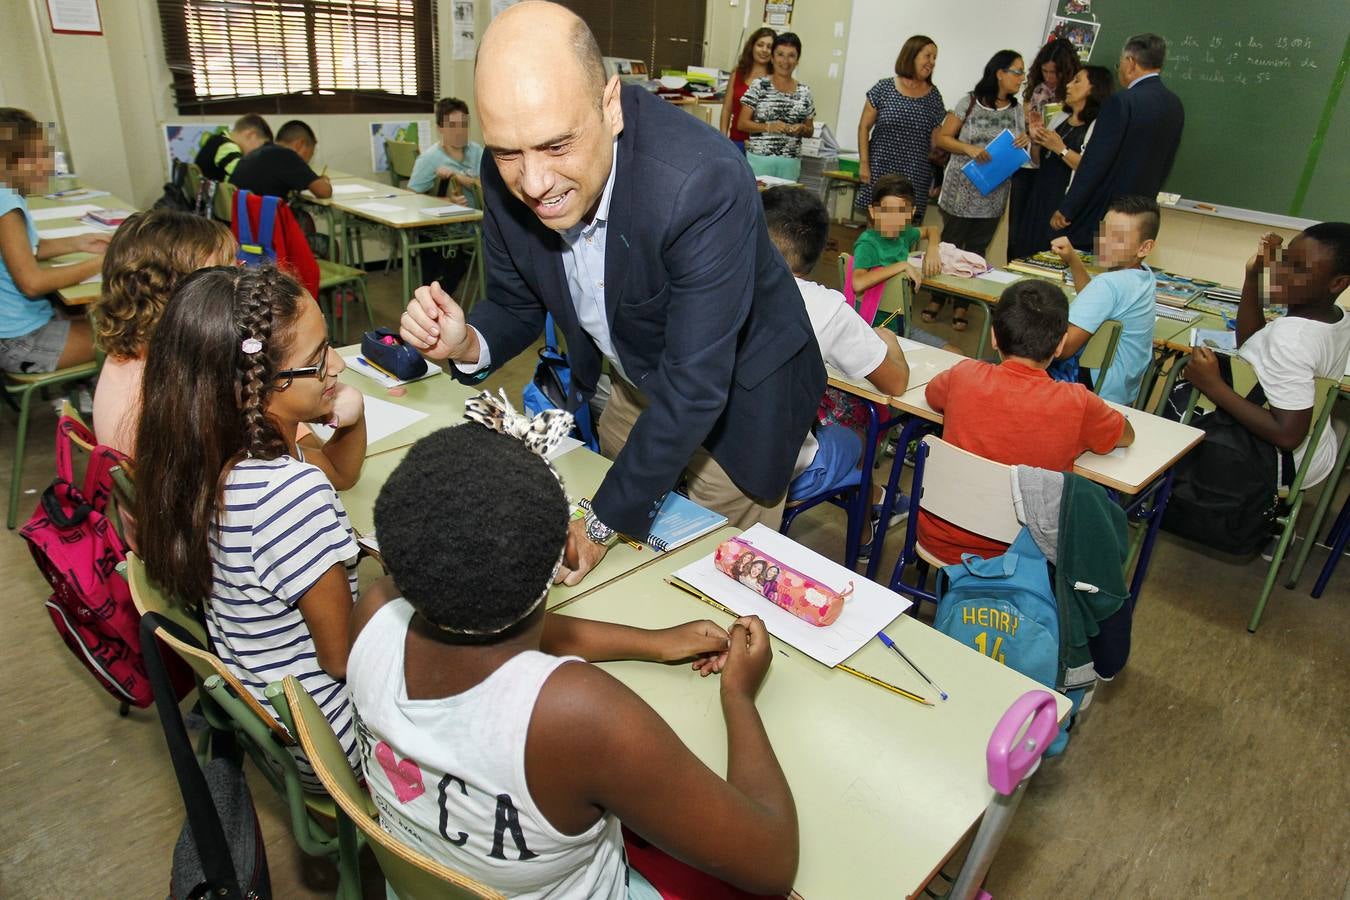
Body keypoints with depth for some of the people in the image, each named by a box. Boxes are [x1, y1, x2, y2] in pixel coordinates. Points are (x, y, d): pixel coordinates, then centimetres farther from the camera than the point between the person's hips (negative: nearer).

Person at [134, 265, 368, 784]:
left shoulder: (204, 455, -9)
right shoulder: (291, 492, -37)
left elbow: (339, 473, 10)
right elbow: (343, 656, -25)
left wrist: (352, 420, -11)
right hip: (330, 739, -7)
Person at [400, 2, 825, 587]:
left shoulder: (704, 181, -38)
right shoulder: (507, 174, -19)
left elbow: (693, 389, -34)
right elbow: (516, 305, -3)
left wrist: (604, 523, -26)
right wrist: (467, 344, -27)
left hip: (736, 399, -5)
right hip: (633, 384, 6)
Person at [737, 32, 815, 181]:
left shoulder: (804, 92, 10)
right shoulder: (759, 86, 2)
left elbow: (810, 131, 17)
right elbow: (741, 123, -1)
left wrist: (801, 129, -6)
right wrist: (768, 126, -15)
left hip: (791, 162, 3)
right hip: (760, 158, -3)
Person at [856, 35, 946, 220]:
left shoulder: (933, 95, 9)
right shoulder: (884, 88, 2)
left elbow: (937, 138, 10)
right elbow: (864, 127, 3)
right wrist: (863, 163, -4)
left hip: (915, 177, 2)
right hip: (881, 171, -2)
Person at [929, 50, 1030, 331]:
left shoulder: (1018, 111, 7)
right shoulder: (970, 102, -4)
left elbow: (1019, 153, 15)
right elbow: (942, 138, -4)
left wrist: (1026, 142, -8)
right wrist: (968, 148, -20)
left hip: (993, 195, 4)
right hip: (960, 192, -3)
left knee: (976, 250, 10)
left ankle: (961, 306, 21)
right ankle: (937, 299, 21)